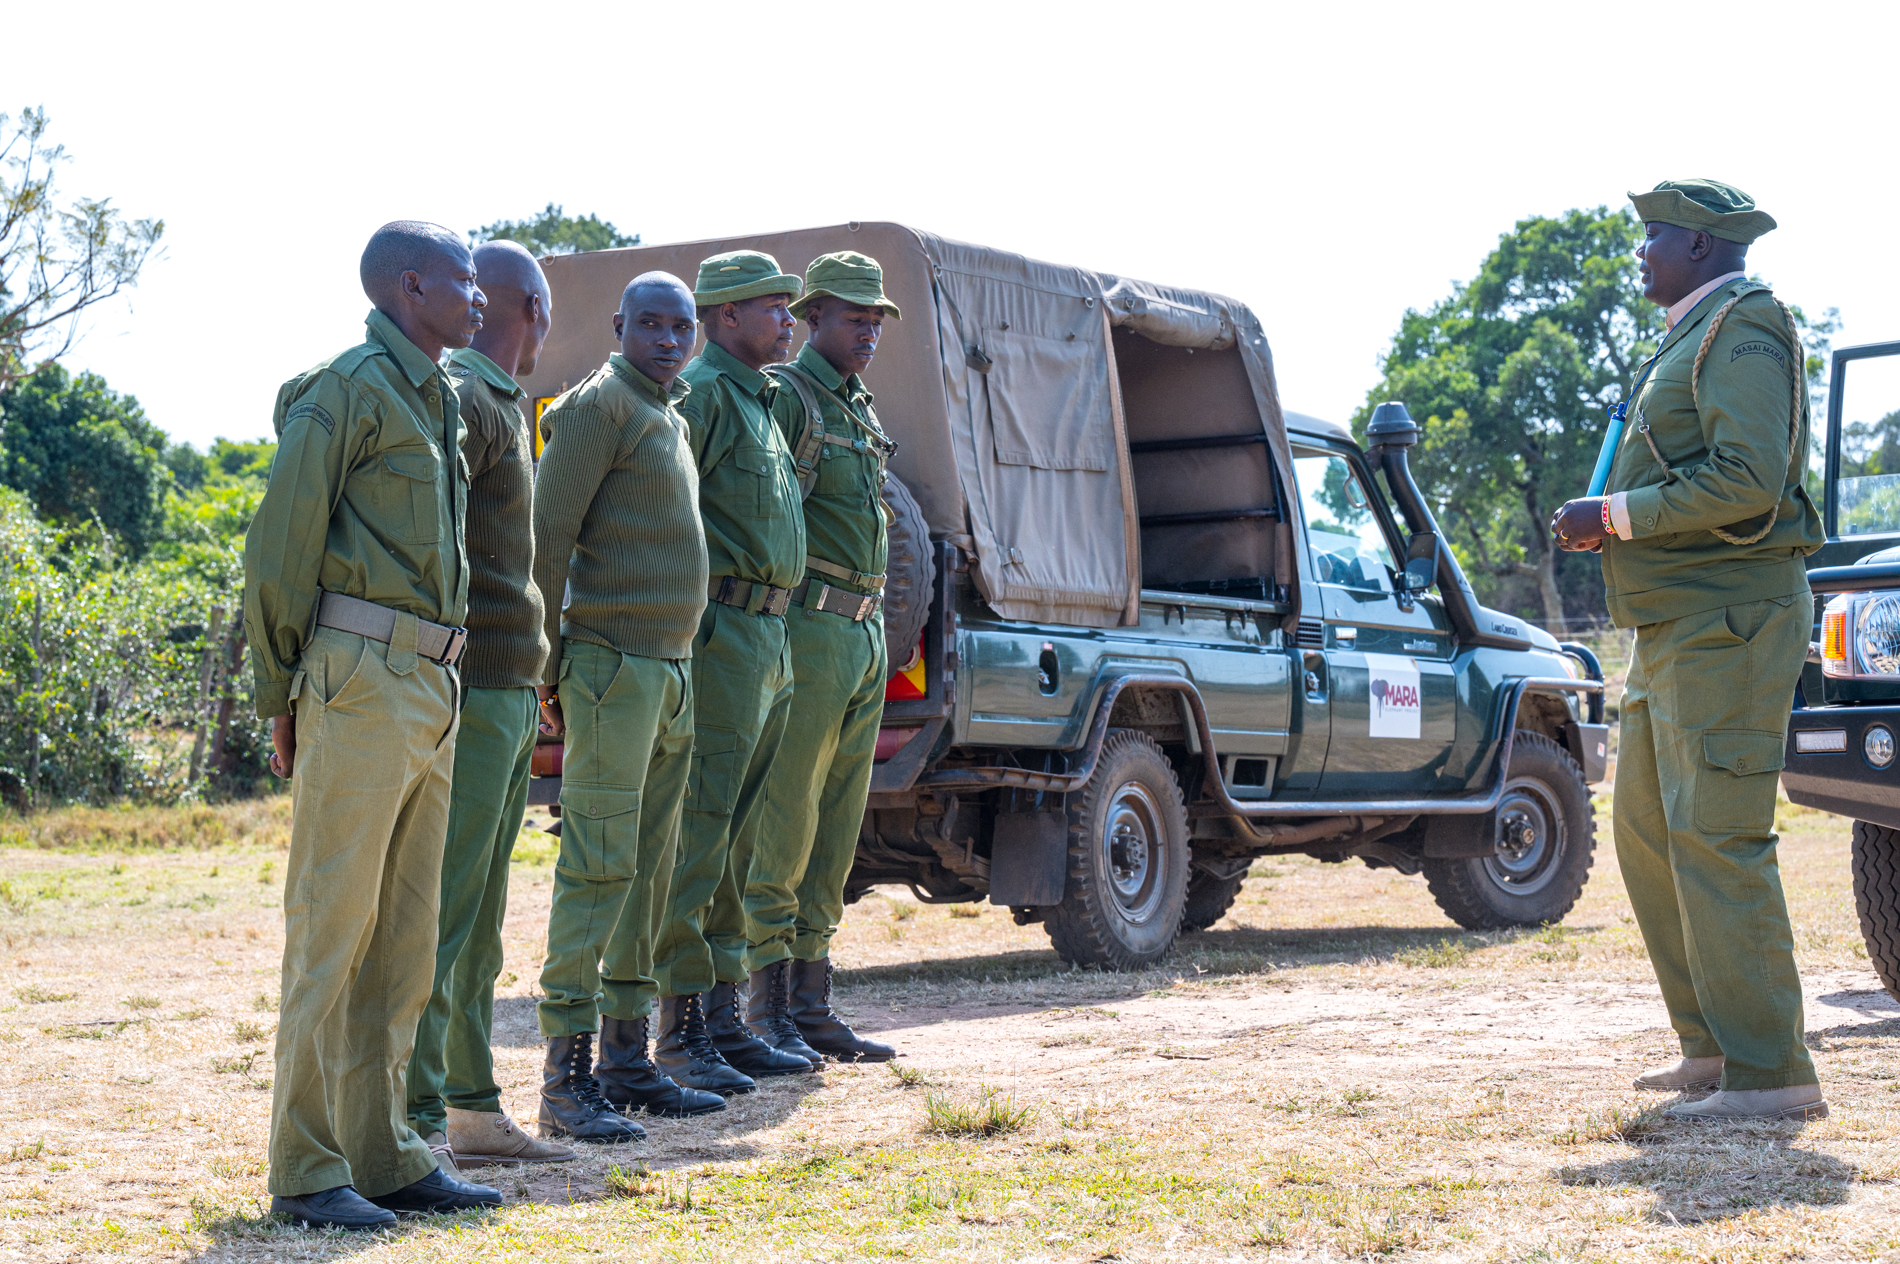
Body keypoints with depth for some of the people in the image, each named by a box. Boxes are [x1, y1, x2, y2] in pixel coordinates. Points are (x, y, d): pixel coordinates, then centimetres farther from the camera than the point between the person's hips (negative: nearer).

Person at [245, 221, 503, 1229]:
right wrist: (282, 698, -8)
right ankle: (305, 1172, -1)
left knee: (405, 941, 10)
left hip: (432, 691, 9)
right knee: (332, 930, -6)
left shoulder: (437, 401, 20)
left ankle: (381, 1155, 17)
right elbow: (278, 549, -10)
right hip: (363, 682, -9)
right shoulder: (348, 389, -7)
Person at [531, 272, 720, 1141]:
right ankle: (564, 1078, -11)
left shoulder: (669, 417, 20)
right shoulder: (599, 406, -8)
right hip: (612, 663, -9)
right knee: (598, 864, -12)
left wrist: (677, 664, 19)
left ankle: (628, 1060, 18)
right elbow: (547, 536, -14)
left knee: (649, 868, 11)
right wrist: (548, 663, -16)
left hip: (671, 670, 9)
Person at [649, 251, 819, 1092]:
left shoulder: (759, 400, 21)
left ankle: (724, 1019, 17)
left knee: (735, 839, 12)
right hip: (720, 634, -10)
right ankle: (682, 1030, -6)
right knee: (697, 835, -8)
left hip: (769, 640, 10)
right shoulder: (702, 393, -9)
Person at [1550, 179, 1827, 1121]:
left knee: (1715, 839, -12)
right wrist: (1613, 523, 10)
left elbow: (1748, 480, -22)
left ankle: (1770, 1074, -10)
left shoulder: (1744, 329, -10)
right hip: (1676, 625, 11)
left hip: (1728, 621, -11)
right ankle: (1712, 1045, 19)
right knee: (1647, 829, 12)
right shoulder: (1692, 338, 21)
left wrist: (1617, 515, -15)